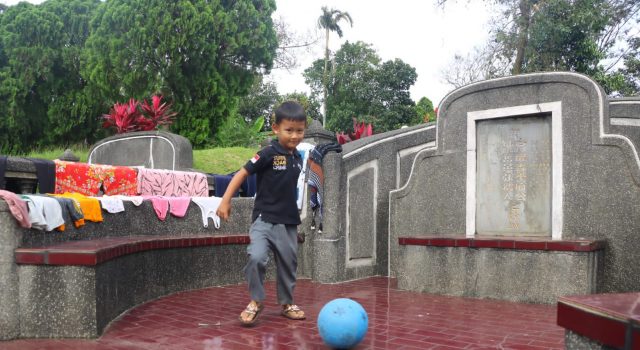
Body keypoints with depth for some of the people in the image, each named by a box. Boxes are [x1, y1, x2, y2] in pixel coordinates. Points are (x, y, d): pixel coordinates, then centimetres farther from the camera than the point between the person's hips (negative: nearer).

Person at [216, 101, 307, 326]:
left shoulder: (298, 158, 6)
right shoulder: (269, 153, -13)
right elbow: (243, 173, -12)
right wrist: (225, 200, -18)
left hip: (288, 221, 6)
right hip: (264, 218, -6)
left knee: (288, 263, 14)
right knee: (256, 257, -23)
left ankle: (287, 303, 33)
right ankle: (256, 301, -1)